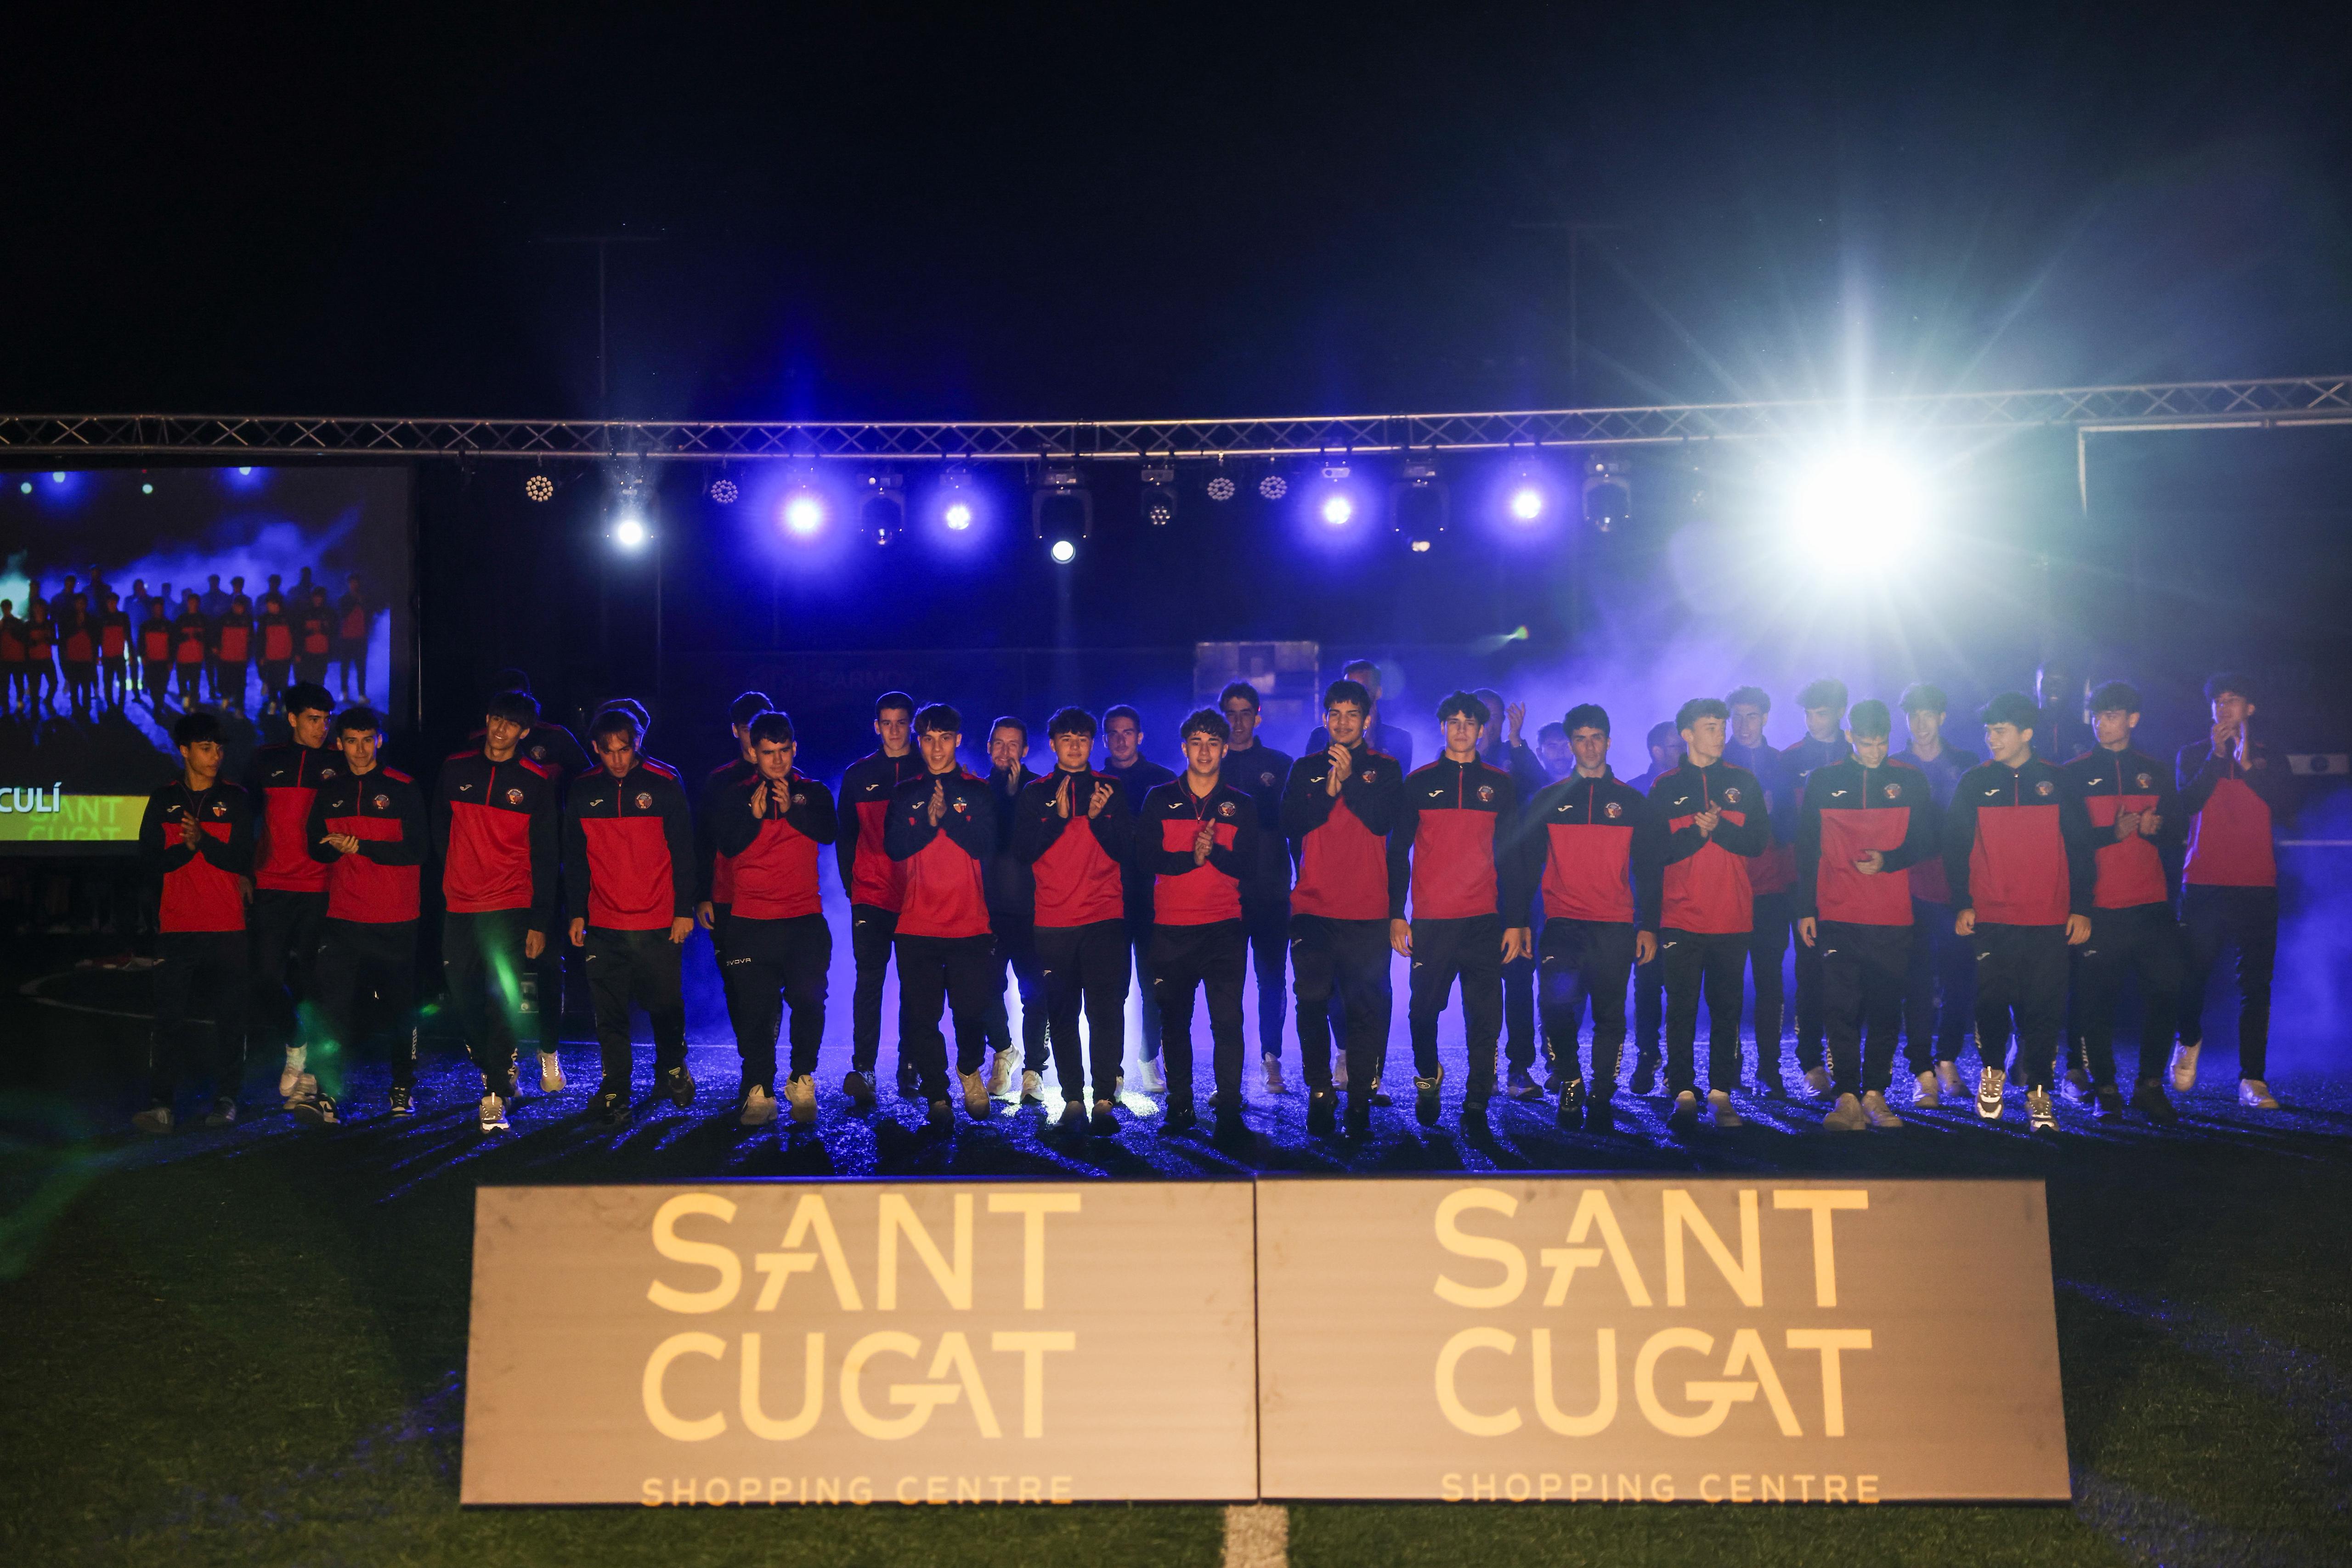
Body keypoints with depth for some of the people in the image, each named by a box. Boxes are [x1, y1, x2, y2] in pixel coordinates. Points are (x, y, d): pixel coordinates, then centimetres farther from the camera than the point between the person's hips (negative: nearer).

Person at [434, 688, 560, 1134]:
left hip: (510, 908, -3)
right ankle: (498, 1070, 28)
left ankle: (495, 1097, -6)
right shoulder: (455, 770, 7)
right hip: (460, 905, 4)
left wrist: (540, 922, -4)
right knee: (463, 998, 6)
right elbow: (441, 830, 19)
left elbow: (544, 856, -1)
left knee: (503, 1000, -10)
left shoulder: (536, 782, -1)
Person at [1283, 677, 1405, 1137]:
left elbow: (1384, 821, -5)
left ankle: (1360, 1099, 0)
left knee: (1366, 1007, -4)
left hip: (1367, 911, -1)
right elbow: (1291, 825, 1)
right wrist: (1328, 792, -10)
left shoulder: (1384, 768, 10)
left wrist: (1350, 780, -11)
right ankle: (1320, 1094, 12)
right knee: (1312, 1003, 0)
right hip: (1313, 908, 1)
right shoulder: (1306, 769, 13)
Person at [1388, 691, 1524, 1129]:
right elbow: (1398, 852, 7)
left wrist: (1516, 921, 2)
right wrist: (1396, 915, -1)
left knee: (1485, 1018, -3)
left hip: (1484, 920, 0)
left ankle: (1477, 1101, 6)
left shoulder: (1500, 785, 9)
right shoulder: (1419, 783, 7)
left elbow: (1513, 857, 9)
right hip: (1430, 920, 0)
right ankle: (1428, 1078, 27)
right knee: (1424, 1010, 2)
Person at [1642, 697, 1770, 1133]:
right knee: (1681, 1010, -3)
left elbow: (1759, 841, 2)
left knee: (1726, 1010, 4)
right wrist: (1698, 832, -14)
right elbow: (1654, 852, -2)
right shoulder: (1664, 789, 6)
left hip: (1732, 918, 2)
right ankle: (1684, 1094, 1)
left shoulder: (1743, 783, 10)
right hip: (1680, 918, -1)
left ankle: (1721, 1094, 8)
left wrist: (1720, 827, -13)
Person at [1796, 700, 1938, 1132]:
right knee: (1840, 1007, -6)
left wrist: (1888, 860, -12)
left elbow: (1925, 844, 8)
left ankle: (1875, 1093, 10)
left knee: (1886, 1008, 2)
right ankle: (1846, 1097, -3)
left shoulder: (1911, 782, 8)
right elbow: (1806, 849, 8)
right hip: (1836, 916, -1)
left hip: (1892, 918, 1)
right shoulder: (1823, 781, 7)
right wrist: (1805, 910, 3)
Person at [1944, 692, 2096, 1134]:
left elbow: (2079, 848, 9)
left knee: (2044, 1010, -2)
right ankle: (1992, 1071, 21)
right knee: (1992, 1002, -4)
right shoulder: (1974, 784, 6)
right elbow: (1955, 847, 6)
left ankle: (2038, 1095, 7)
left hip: (2049, 922, 0)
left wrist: (2081, 908, 3)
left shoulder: (2056, 783, 7)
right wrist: (1961, 905, -1)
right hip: (1990, 919, 0)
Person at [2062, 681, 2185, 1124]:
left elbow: (2179, 830, 12)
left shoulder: (2155, 772, 13)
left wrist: (2155, 827, -10)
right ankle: (2105, 1088, 10)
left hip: (2150, 905, 2)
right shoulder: (2074, 774, 5)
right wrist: (2113, 833, -15)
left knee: (2165, 993, -3)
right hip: (2098, 906, -2)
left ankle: (2150, 1086, 9)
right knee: (2097, 999, -2)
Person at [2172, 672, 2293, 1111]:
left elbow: (2284, 803, -4)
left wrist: (2247, 764, -12)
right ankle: (2190, 1041, 29)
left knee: (2255, 983, -3)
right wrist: (2216, 757, -10)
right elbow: (2188, 802, -6)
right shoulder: (2194, 755, 11)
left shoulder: (2268, 758, 12)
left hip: (2257, 885, 1)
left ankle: (2252, 1080, -2)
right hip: (2204, 882, -1)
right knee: (2194, 973, -2)